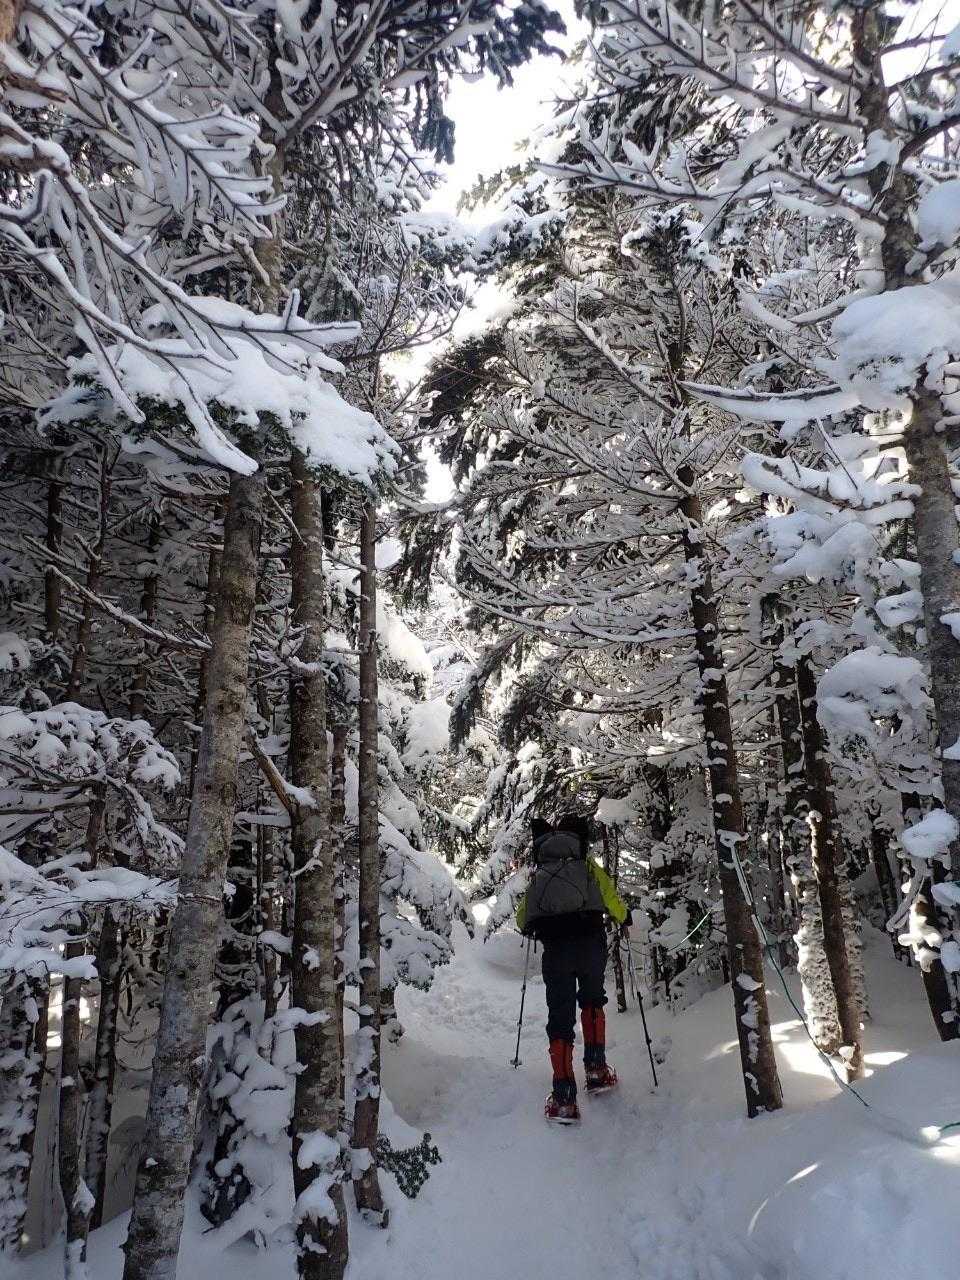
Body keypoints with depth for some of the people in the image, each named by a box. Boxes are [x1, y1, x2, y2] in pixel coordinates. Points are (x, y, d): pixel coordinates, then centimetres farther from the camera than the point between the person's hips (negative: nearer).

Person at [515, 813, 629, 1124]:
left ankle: (564, 1098, 0)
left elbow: (522, 918, 21)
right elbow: (612, 900, 7)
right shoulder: (587, 865, 16)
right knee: (592, 1000, 25)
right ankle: (596, 1069, 23)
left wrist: (531, 930, 43)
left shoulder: (539, 873, 23)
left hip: (554, 946, 1)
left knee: (560, 1014, 6)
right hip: (590, 941, -1)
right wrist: (625, 919, 28)